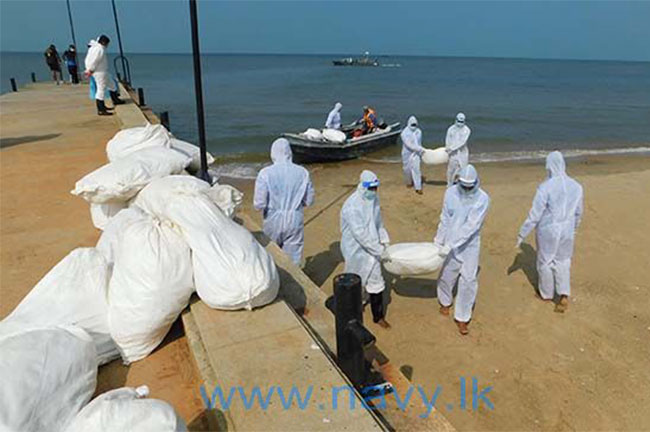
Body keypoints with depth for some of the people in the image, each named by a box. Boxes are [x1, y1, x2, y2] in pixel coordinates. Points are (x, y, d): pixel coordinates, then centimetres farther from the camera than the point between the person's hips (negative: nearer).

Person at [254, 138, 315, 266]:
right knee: (294, 258, 13)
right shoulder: (302, 172, -7)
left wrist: (271, 205, 7)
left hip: (273, 221, -1)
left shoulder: (265, 173, -14)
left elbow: (259, 204, -15)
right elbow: (309, 200, 0)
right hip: (295, 221, 1)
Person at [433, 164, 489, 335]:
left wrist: (450, 245, -27)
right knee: (446, 274, 18)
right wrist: (439, 240, 3)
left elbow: (471, 226, -24)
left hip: (470, 245, -2)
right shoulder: (451, 192, -11)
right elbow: (445, 219, -2)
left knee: (468, 280, 1)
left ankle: (462, 318, 18)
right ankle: (445, 301, 48)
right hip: (450, 243, 2)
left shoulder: (482, 198, -20)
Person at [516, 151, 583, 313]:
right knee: (563, 261, 20)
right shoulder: (576, 186, -3)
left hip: (547, 232, -4)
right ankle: (564, 296, 7)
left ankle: (547, 294, 34)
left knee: (545, 262, 16)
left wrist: (522, 234, -9)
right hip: (566, 232, 4)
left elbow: (535, 215, -18)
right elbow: (578, 213, 9)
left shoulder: (545, 187, -20)